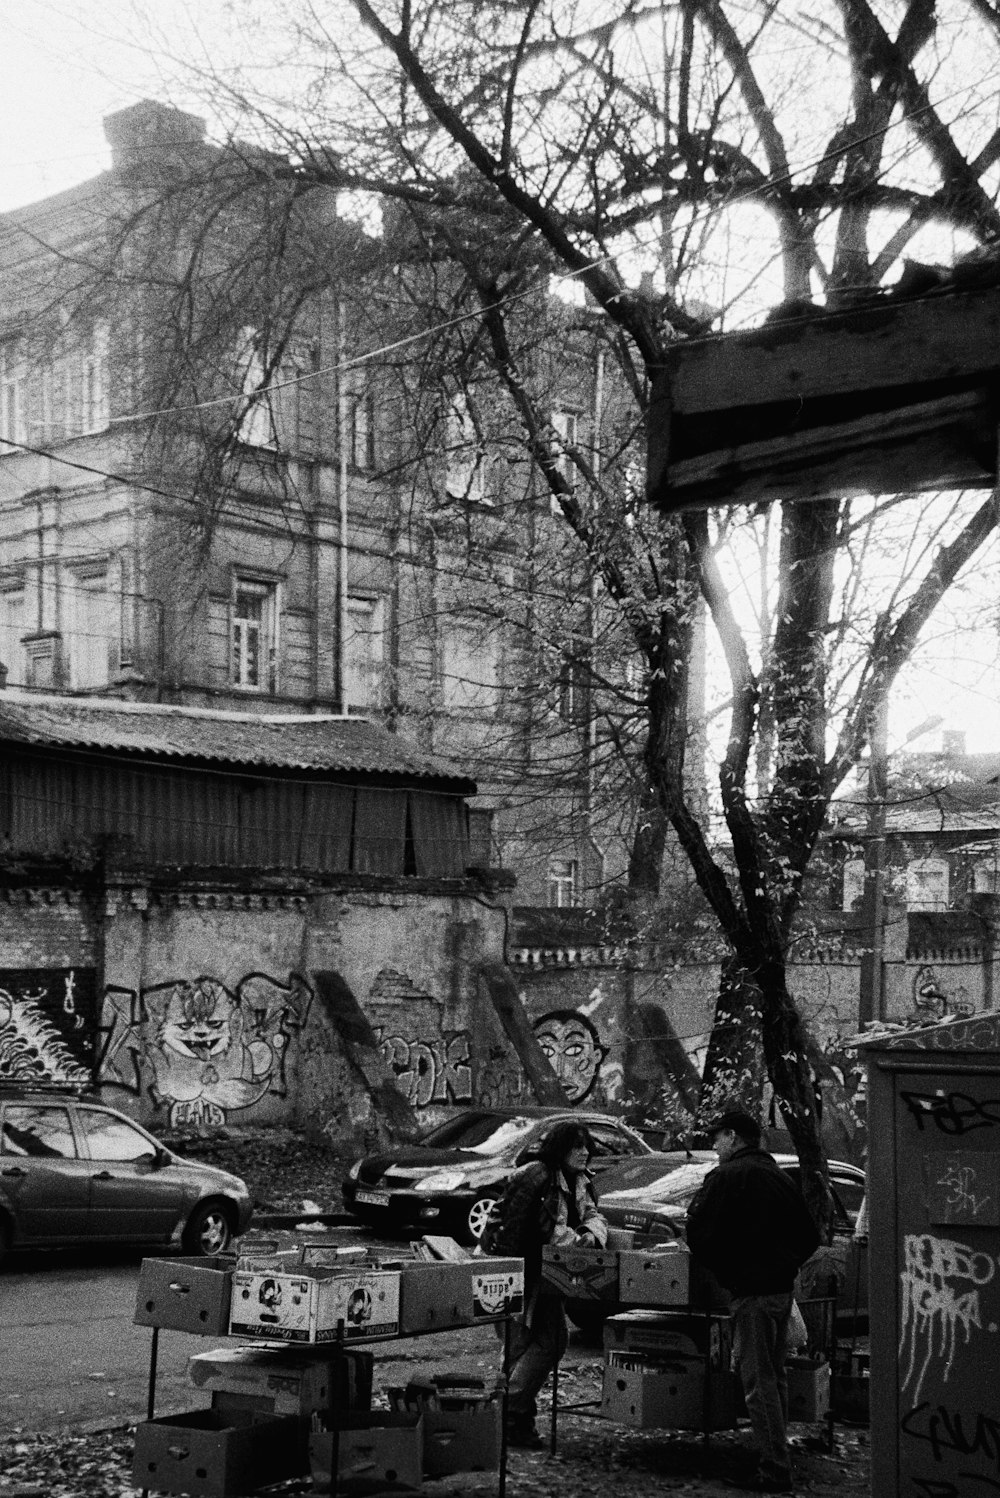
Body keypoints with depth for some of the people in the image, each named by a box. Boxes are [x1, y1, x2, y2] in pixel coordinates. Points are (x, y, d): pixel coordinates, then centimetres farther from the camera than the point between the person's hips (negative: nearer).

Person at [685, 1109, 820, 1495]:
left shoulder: (726, 1176, -8)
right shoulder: (780, 1177, 15)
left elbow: (699, 1235, -12)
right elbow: (810, 1238, 18)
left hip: (750, 1290, -8)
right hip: (783, 1289, 8)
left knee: (758, 1381, -5)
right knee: (775, 1376, 16)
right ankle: (778, 1458, 21)